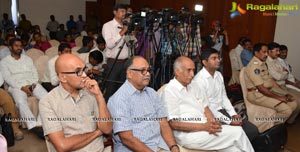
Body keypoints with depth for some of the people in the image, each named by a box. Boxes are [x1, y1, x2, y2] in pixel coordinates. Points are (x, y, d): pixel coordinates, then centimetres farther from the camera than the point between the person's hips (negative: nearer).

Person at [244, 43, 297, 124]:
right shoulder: (253, 66, -19)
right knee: (286, 110, -18)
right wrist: (278, 97, -16)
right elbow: (260, 88, -22)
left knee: (293, 104, 2)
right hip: (257, 95, -10)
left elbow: (271, 80, 13)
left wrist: (285, 94, 4)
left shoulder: (263, 64, 13)